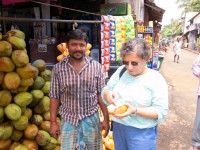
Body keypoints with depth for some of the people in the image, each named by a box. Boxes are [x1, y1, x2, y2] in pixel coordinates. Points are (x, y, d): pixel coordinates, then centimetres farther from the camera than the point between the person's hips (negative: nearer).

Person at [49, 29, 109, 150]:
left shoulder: (97, 67, -7)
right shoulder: (58, 68, -6)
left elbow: (101, 95, -2)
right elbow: (54, 96, -1)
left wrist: (106, 118, -1)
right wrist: (53, 121, -1)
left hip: (91, 119, 0)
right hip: (68, 120, 0)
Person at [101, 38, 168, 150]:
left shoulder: (156, 79, -14)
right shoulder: (121, 71, 0)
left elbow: (161, 111, -16)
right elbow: (106, 90, 5)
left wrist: (135, 110, -30)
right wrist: (107, 94, -18)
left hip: (142, 132, -4)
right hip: (118, 127, 5)